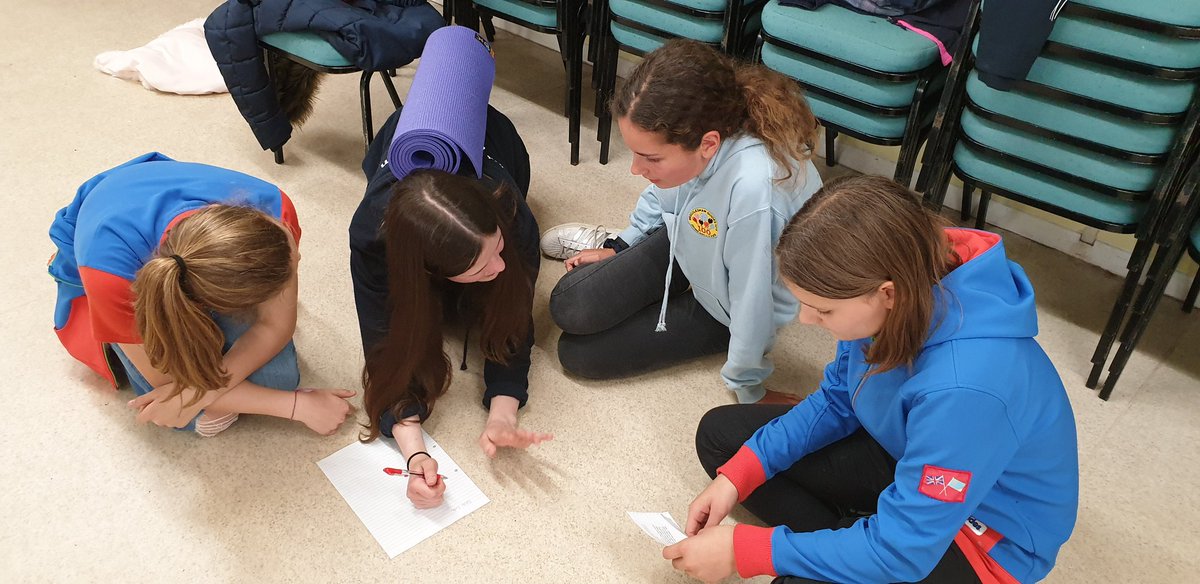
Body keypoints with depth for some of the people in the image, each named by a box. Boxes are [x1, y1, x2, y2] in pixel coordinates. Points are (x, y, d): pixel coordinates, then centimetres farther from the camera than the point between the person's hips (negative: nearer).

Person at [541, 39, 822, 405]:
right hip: (685, 241, 5)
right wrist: (621, 245, 13)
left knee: (577, 354, -3)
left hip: (721, 309, -4)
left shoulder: (754, 192, -45)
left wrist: (748, 390, -14)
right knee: (568, 308, -3)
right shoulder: (688, 129, -25)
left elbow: (753, 304, -30)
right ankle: (613, 248, 26)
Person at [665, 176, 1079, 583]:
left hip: (988, 531, -7)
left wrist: (742, 551, -25)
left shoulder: (964, 386, -40)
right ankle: (844, 544, -2)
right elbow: (837, 399, 0)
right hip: (909, 457, 7)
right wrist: (737, 475, -9)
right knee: (721, 433, 5)